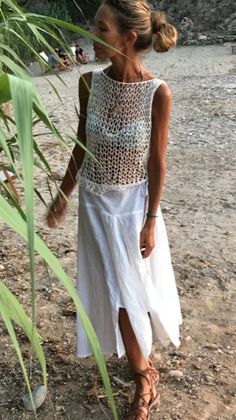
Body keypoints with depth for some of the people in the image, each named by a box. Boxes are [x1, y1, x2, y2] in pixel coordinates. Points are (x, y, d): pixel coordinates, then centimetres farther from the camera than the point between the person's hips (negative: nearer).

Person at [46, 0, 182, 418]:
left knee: (136, 284, 13)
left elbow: (156, 161, -12)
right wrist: (63, 194, 10)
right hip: (95, 201, 3)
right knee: (116, 289, 14)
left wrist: (151, 220, -9)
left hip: (133, 203, -3)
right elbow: (82, 145, 3)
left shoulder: (157, 92, -18)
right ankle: (144, 375, 39)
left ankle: (141, 361, 44)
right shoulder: (90, 83, -8)